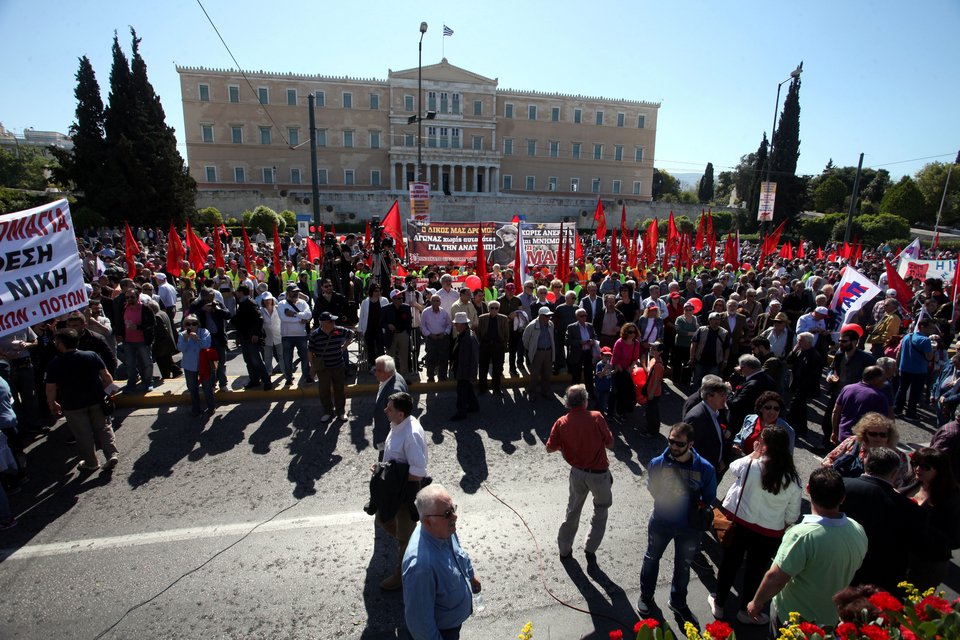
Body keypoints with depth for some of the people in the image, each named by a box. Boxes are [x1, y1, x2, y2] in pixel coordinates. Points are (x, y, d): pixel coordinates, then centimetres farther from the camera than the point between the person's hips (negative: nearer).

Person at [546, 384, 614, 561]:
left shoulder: (561, 423, -9)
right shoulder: (596, 417, -18)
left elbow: (550, 448, -3)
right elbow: (610, 444, -9)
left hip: (577, 472, 3)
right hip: (599, 473, -2)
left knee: (573, 510, 22)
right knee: (601, 510, 23)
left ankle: (564, 549, 33)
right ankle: (590, 548, 25)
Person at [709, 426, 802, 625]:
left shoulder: (749, 465, -23)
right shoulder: (793, 480, -16)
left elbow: (733, 468, 1)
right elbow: (792, 515, -5)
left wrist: (754, 453, 3)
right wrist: (782, 528, 13)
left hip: (739, 524, 0)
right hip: (770, 533, 1)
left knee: (730, 564, 19)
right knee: (755, 570, 21)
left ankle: (719, 604, 38)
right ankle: (746, 610, 41)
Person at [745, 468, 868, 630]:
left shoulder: (803, 535, -35)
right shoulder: (859, 531, -15)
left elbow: (775, 578, -29)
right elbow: (852, 569, 4)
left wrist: (757, 602, -13)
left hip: (793, 618, -5)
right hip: (832, 619, 6)